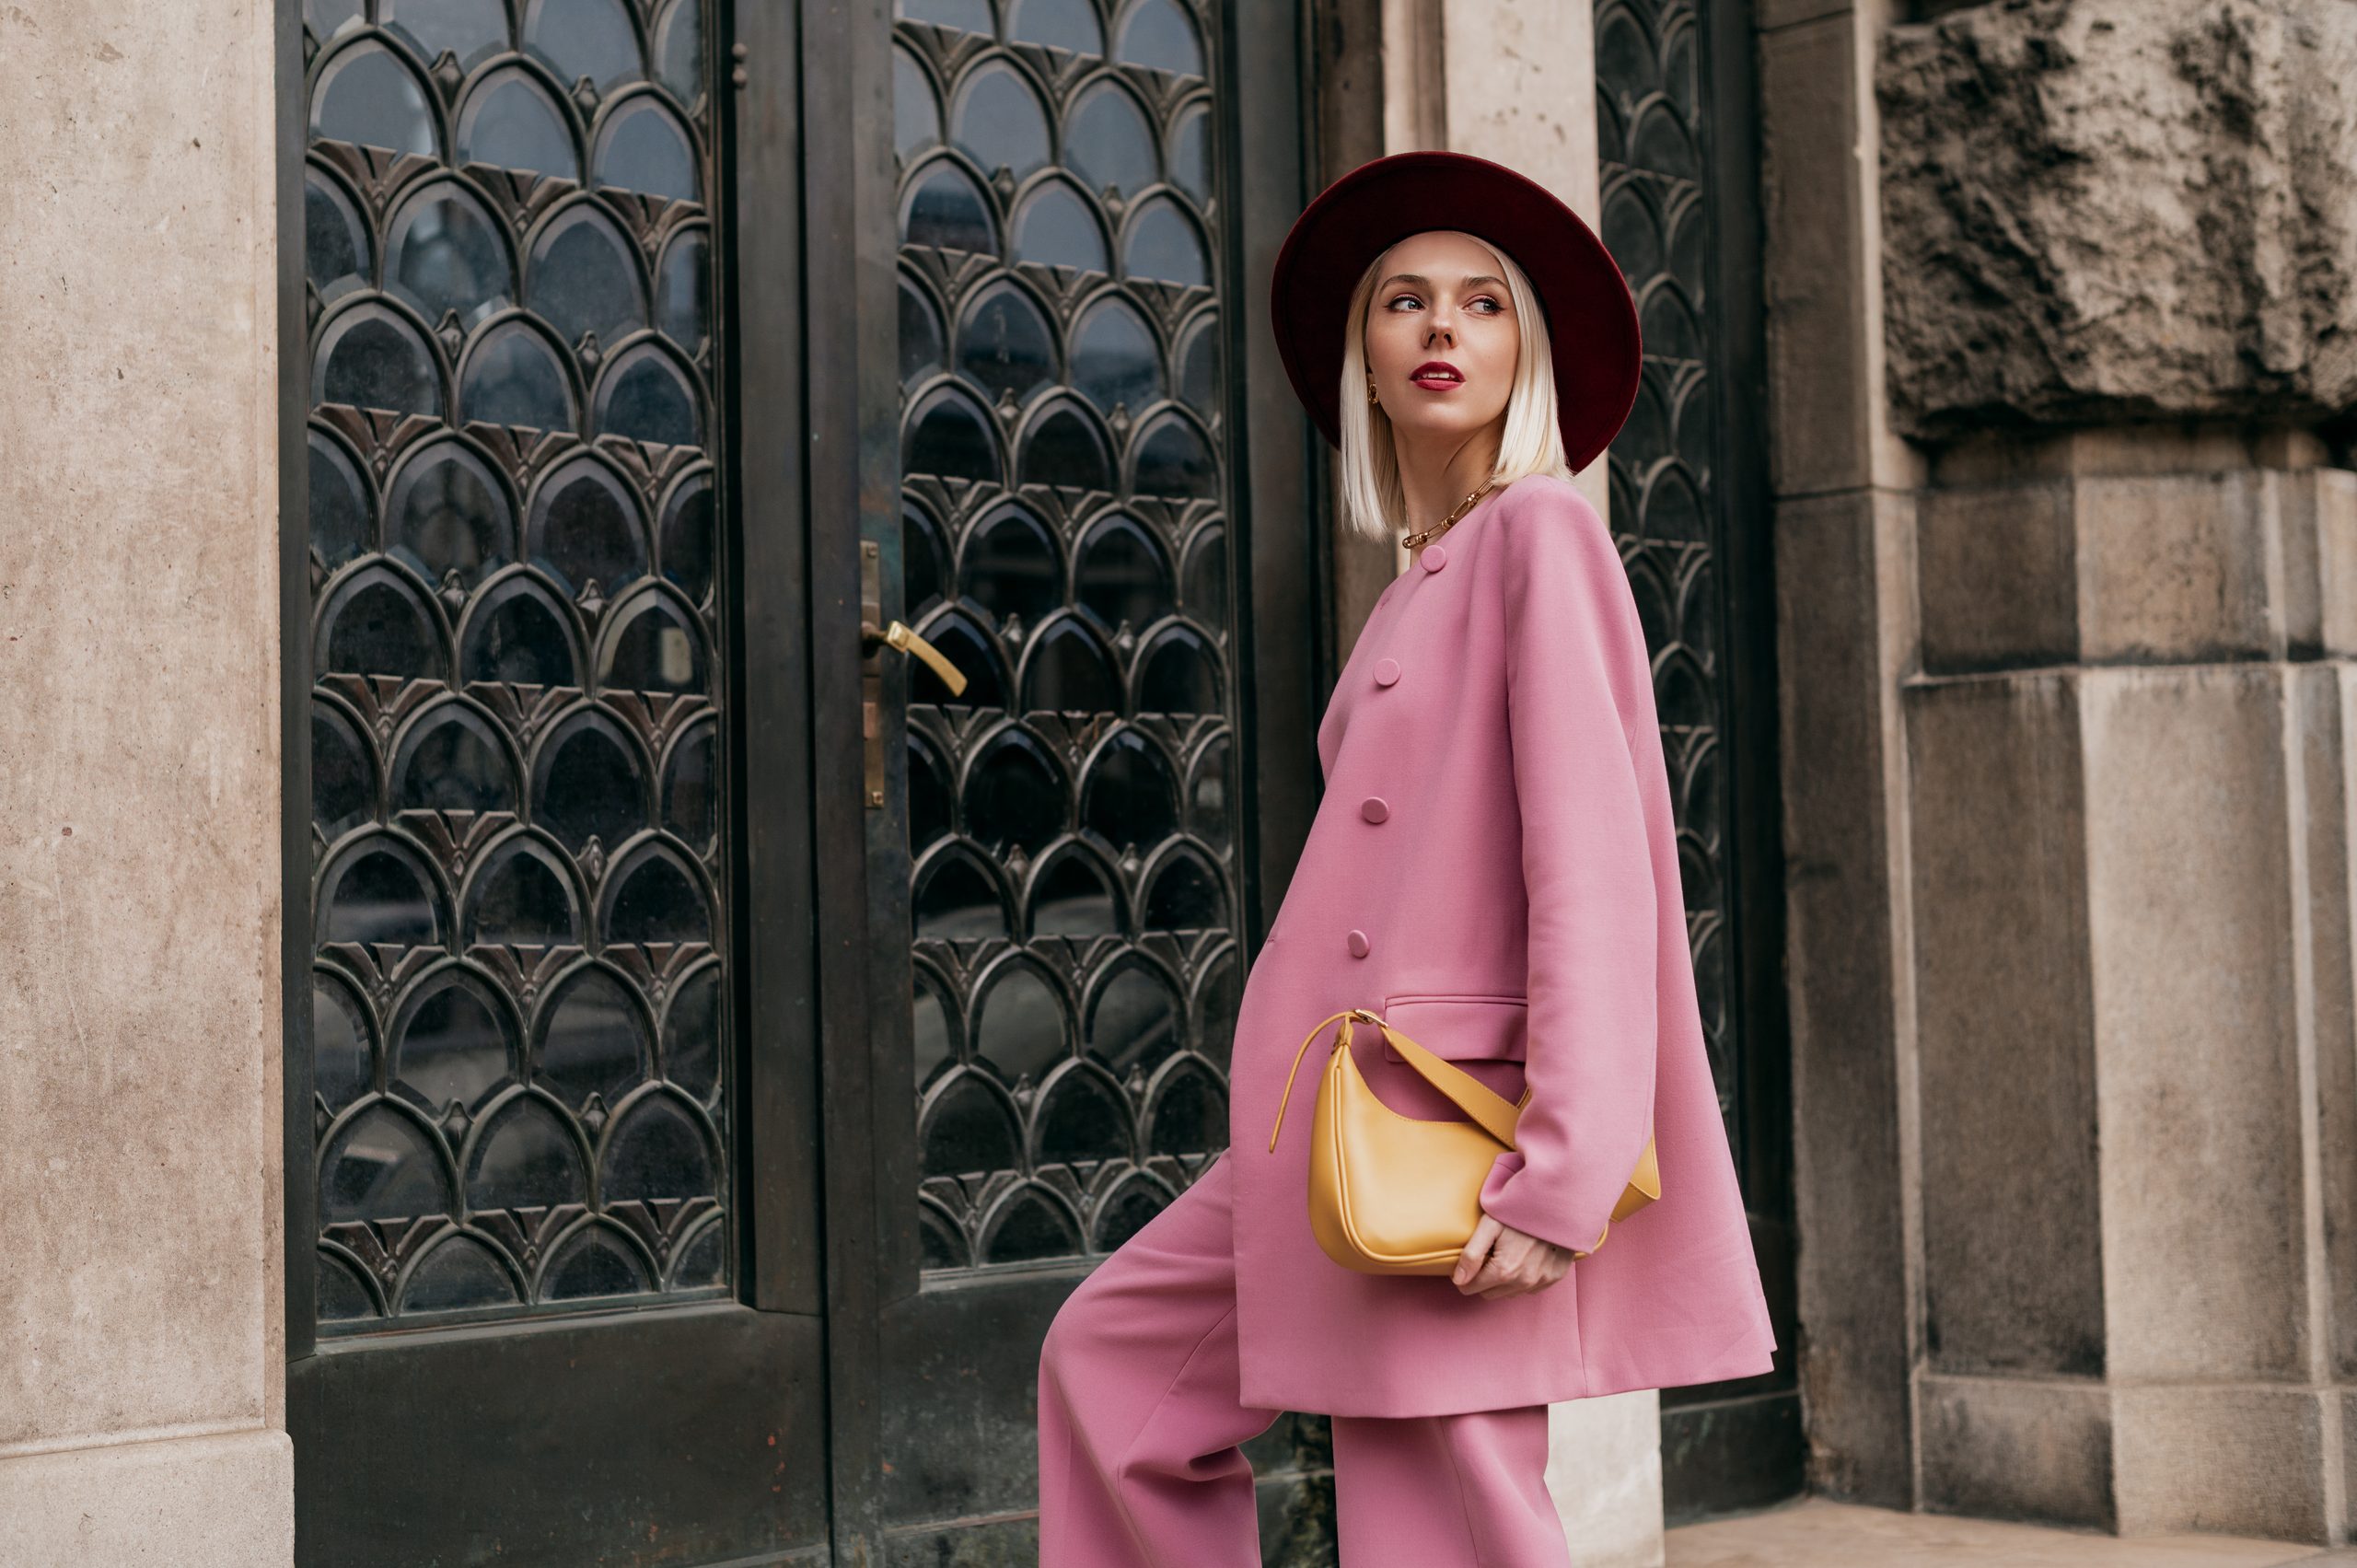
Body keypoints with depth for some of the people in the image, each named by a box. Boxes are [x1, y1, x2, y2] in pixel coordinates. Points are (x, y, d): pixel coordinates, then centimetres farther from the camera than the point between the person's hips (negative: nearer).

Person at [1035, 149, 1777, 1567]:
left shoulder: (1541, 532, -8)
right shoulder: (1420, 588, 18)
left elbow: (1591, 865, -16)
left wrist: (1562, 1174, -22)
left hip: (1451, 1124, -9)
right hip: (1340, 1127, 9)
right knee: (1114, 1360, 16)